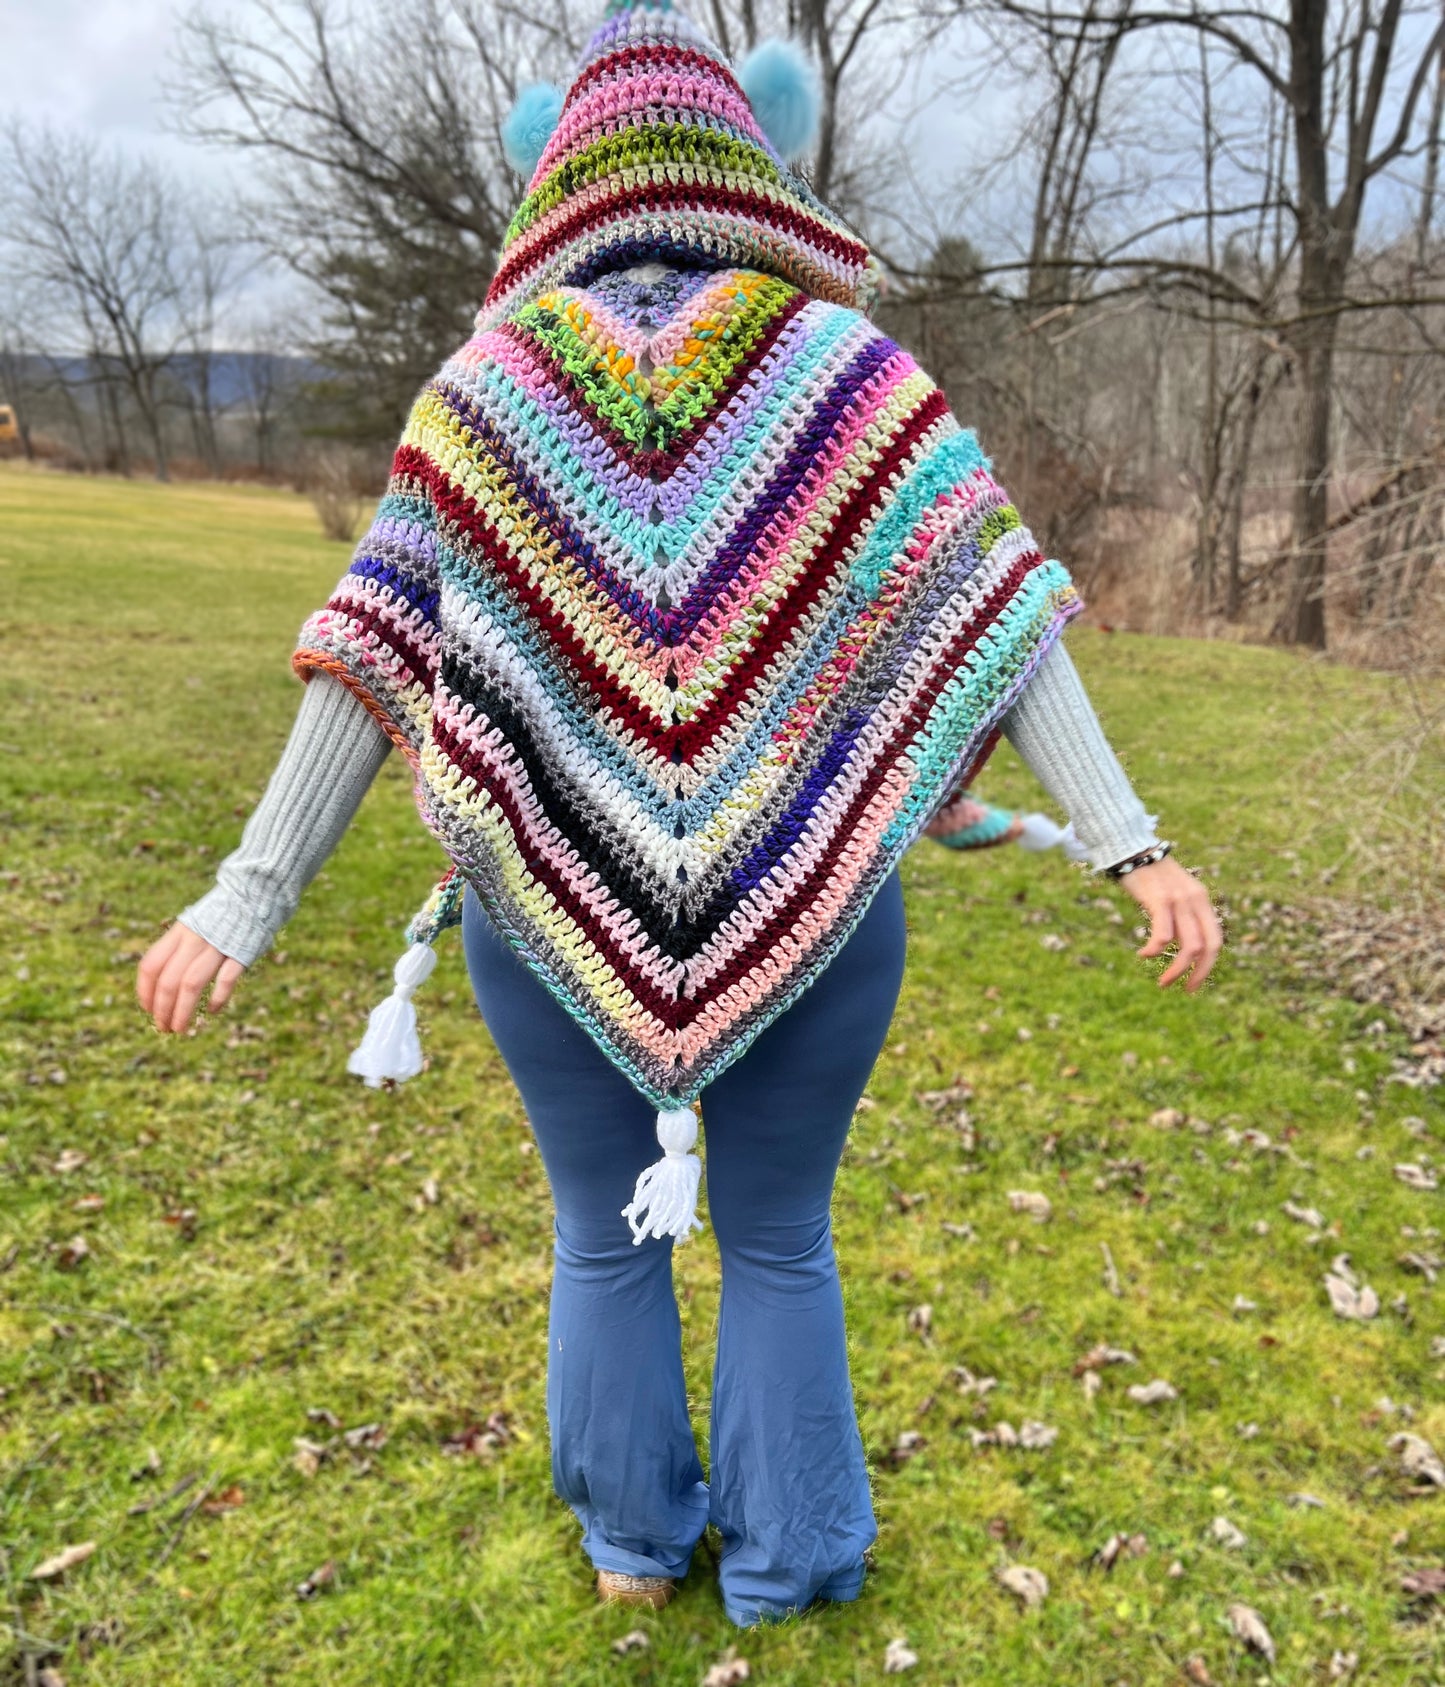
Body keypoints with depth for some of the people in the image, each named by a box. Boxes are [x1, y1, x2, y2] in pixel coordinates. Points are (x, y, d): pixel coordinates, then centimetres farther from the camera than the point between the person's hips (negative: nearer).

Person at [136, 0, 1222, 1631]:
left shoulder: (488, 385, -3)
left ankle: (634, 1535, 40)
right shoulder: (852, 373, -5)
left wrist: (248, 900, -5)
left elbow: (376, 650, -8)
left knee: (606, 1230, 22)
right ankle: (785, 1558, 36)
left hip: (551, 907, 1)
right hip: (811, 909, 0)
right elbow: (993, 608, -10)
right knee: (778, 1238, 20)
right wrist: (1128, 841, -9)